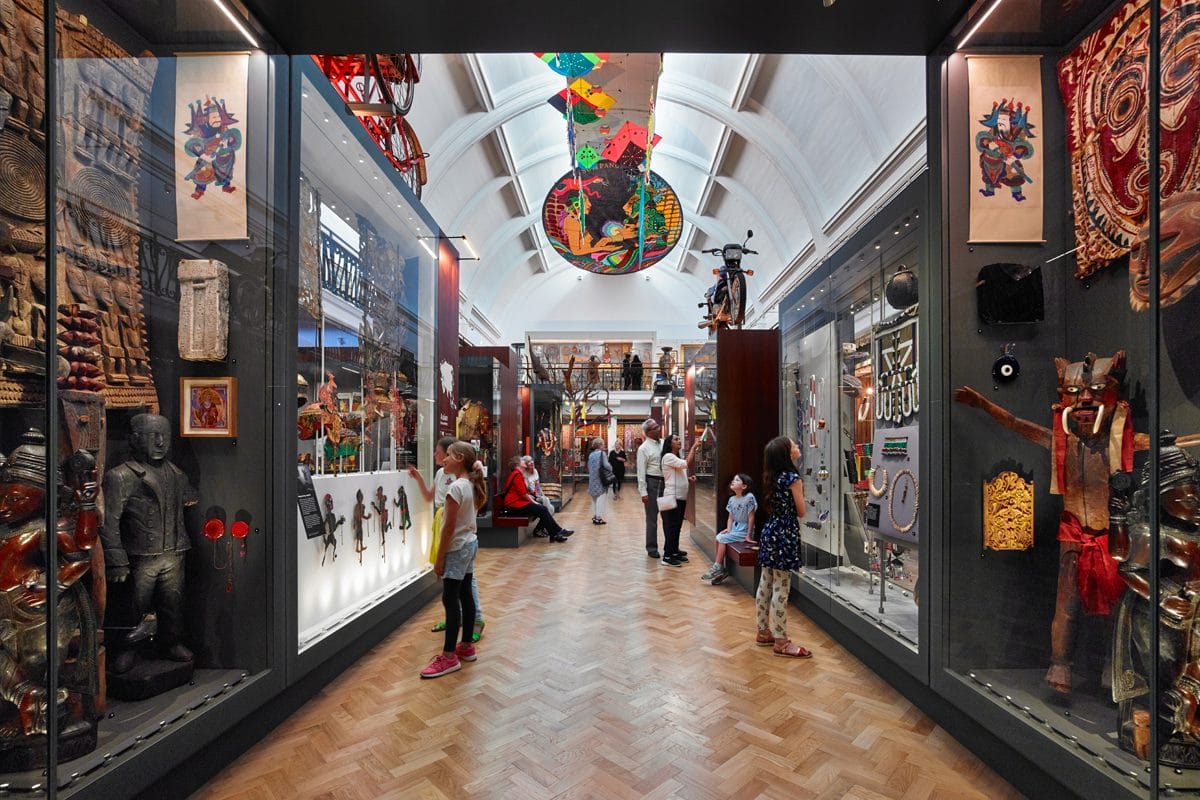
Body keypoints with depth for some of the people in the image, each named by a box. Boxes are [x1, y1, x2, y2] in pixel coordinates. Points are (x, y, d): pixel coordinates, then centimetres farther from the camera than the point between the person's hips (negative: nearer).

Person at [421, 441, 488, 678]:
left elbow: (449, 527, -20)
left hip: (457, 548, -9)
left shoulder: (456, 487, -20)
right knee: (465, 595, 15)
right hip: (471, 543, 9)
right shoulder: (472, 485, 6)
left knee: (450, 600, -2)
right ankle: (466, 646, 26)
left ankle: (449, 657, 6)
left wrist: (439, 558, -14)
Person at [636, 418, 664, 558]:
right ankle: (652, 549, 20)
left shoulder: (664, 443, 7)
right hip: (652, 483, -6)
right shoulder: (644, 448, -10)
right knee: (652, 518, 6)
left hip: (666, 482, 6)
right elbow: (641, 472, -11)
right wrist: (643, 492, -14)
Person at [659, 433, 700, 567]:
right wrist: (693, 447, -18)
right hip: (672, 497, -9)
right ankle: (667, 556, -3)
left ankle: (674, 551, 23)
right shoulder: (668, 457, -13)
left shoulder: (677, 458, 19)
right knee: (671, 526, -7)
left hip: (681, 497, 9)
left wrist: (688, 478, 3)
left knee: (677, 526, 14)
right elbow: (687, 464, -24)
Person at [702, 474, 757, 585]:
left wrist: (749, 535, -14)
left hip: (744, 531, -7)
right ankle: (720, 571, -4)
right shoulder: (732, 499, 6)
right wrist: (728, 529, -6)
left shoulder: (749, 497, -16)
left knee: (722, 539, -17)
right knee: (718, 537, -11)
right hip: (735, 528, 7)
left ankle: (717, 568, -4)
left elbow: (751, 517, -15)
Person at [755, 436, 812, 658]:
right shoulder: (793, 478, -15)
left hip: (769, 531, 8)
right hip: (785, 534, -8)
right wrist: (801, 491, 7)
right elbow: (801, 512, -7)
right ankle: (781, 642, 8)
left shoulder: (771, 477, 7)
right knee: (781, 590, -1)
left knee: (765, 585, 14)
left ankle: (764, 632, 26)